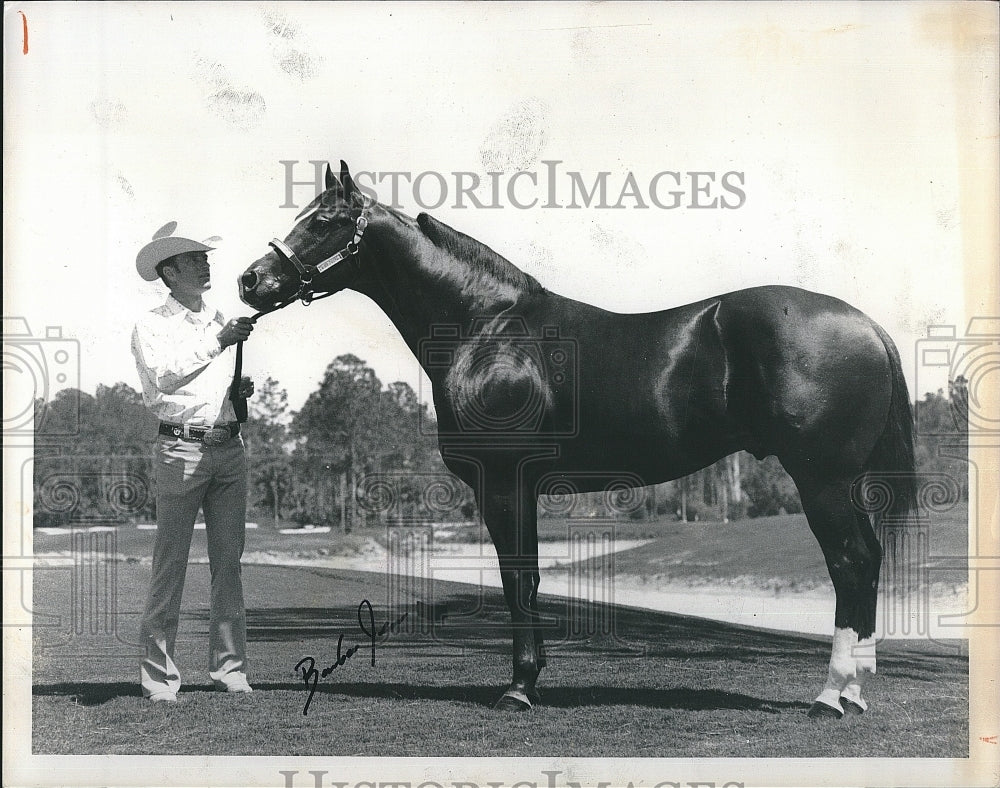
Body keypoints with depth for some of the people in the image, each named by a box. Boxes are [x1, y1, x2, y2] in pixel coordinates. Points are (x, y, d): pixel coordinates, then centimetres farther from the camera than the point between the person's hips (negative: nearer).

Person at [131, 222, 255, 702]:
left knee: (229, 560, 6)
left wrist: (243, 390, 6)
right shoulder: (152, 326, 0)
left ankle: (229, 667, 11)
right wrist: (218, 342, -27)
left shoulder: (222, 323, 18)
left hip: (230, 449, 6)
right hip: (181, 450, -5)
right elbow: (167, 375, -19)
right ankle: (159, 675, 0)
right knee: (171, 562, -4)